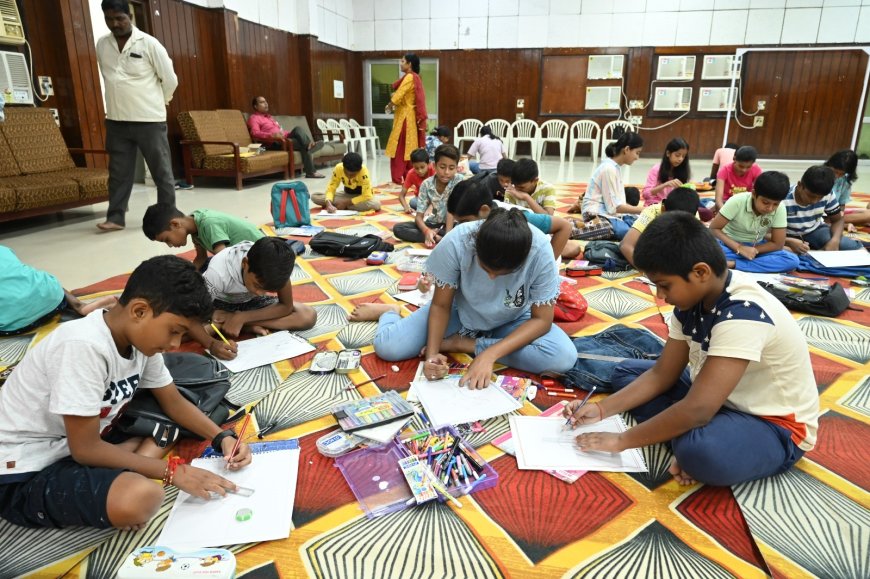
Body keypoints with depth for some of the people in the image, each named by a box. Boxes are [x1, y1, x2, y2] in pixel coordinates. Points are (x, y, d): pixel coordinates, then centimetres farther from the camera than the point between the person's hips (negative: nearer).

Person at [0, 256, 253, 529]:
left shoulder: (140, 337, -4)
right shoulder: (85, 346, -30)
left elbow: (173, 402, 5)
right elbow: (86, 449, -24)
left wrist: (222, 437, -10)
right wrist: (173, 471, -19)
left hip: (82, 444, 9)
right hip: (25, 473, -9)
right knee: (141, 496, -34)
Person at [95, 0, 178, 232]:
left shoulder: (149, 43, -5)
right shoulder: (101, 45, 8)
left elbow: (170, 79, -1)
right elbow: (108, 78, 19)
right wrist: (121, 103, 16)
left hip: (149, 119, -4)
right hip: (116, 120, 4)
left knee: (162, 171, 2)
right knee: (119, 172, 7)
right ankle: (116, 217, 13)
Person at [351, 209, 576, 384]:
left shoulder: (540, 252, -32)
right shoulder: (456, 242, -32)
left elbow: (541, 319, -23)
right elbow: (441, 305, -17)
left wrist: (490, 354, -34)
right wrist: (432, 352, -31)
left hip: (512, 322, 1)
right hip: (461, 312, 0)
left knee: (564, 358, -28)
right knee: (387, 347, -20)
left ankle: (463, 344, -13)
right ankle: (388, 311, 19)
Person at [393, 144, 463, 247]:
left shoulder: (458, 180, -17)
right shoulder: (427, 184, -12)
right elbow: (419, 216, -13)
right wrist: (427, 231, -35)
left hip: (453, 223, -2)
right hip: (434, 223, 3)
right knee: (398, 228, -16)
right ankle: (437, 238, -25)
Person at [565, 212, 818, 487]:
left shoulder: (743, 314, -32)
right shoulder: (693, 298, -6)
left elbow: (696, 410, -36)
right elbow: (662, 375, 1)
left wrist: (621, 440, -25)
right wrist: (601, 409, -8)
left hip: (776, 427, -9)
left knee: (701, 452, -43)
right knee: (626, 371, 5)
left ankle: (692, 444, -9)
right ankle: (690, 439, -11)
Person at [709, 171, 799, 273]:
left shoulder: (780, 209, -15)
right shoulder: (737, 202, -23)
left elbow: (777, 244, -10)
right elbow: (713, 228, -18)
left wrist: (753, 250, -22)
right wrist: (739, 248, -26)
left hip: (756, 247, 4)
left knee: (792, 261, -23)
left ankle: (733, 264, -28)